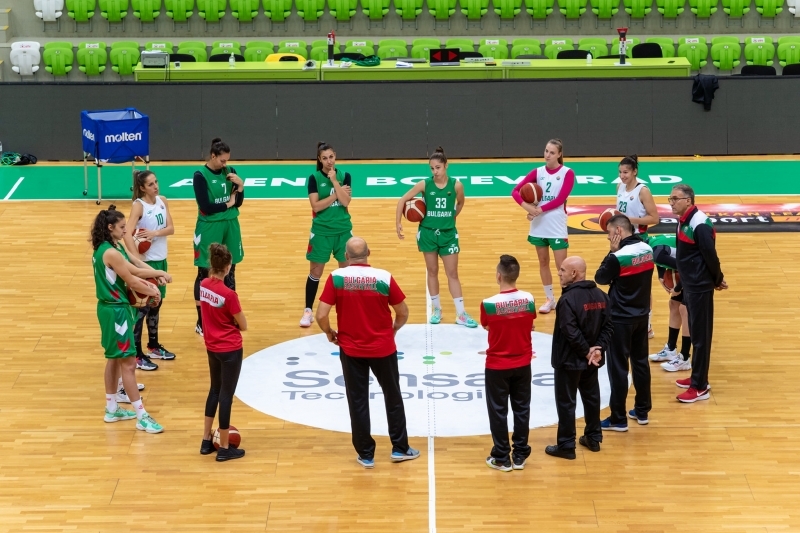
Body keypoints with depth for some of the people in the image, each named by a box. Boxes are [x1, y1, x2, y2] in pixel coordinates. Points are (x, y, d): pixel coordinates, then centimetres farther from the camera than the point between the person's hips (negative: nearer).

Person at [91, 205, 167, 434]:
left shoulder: (108, 248, 8)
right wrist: (152, 291, -2)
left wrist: (157, 274, -5)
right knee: (128, 362, -6)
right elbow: (131, 281, -17)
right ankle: (142, 417, -3)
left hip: (111, 308, 11)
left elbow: (131, 272, 7)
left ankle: (112, 409, 30)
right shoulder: (111, 253, -23)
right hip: (115, 310, -11)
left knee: (115, 359, 20)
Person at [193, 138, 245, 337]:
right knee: (205, 275, 3)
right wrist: (227, 204, -6)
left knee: (229, 273, 11)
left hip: (230, 226, 5)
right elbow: (206, 207, -17)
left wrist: (240, 186, -12)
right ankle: (201, 322, 11)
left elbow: (238, 203, 4)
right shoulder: (201, 175, -11)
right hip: (209, 228, -5)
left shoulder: (230, 172, 3)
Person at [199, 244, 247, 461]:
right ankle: (224, 449, 12)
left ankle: (207, 440, 29)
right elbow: (243, 326, -13)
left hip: (211, 347, 7)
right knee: (226, 395, 3)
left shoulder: (203, 285, -4)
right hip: (230, 350, -7)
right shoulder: (229, 294, -24)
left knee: (215, 390, 22)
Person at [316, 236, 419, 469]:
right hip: (383, 348, 0)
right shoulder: (384, 278, -12)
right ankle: (400, 448, 24)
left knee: (358, 402, 11)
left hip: (351, 350, 0)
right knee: (393, 397, 17)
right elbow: (403, 313, -4)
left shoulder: (336, 278, -12)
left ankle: (366, 454, 15)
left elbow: (321, 316, -14)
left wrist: (330, 333, 6)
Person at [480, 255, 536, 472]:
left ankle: (501, 458, 15)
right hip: (522, 364, 3)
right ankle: (520, 455, 21)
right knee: (521, 409, 14)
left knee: (498, 411, 9)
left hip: (497, 366, -3)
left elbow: (487, 326, -1)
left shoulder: (488, 304, -20)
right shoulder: (528, 299, -11)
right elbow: (529, 327, 3)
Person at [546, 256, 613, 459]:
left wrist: (587, 351, -15)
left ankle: (566, 446, 7)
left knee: (566, 403, 2)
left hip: (569, 360, -7)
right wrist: (598, 349, -7)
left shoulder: (568, 299, -22)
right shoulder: (601, 296, 2)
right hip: (592, 360, 7)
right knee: (592, 397, 19)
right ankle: (593, 438, 30)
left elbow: (571, 333, -25)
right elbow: (608, 327, 0)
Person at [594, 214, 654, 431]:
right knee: (641, 362, 17)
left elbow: (600, 278, -9)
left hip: (621, 318, -7)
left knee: (618, 368, 1)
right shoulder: (647, 249, 0)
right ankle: (642, 411, 26)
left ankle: (618, 419, 6)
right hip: (642, 314, 7)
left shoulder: (619, 256, -23)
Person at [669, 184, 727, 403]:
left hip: (700, 287, -9)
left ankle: (700, 387, 3)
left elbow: (710, 255, -19)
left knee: (700, 336, -2)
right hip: (689, 285, 9)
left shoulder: (700, 224, -22)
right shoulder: (683, 221, 7)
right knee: (695, 333, 17)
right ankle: (697, 377, 28)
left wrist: (718, 280, -8)